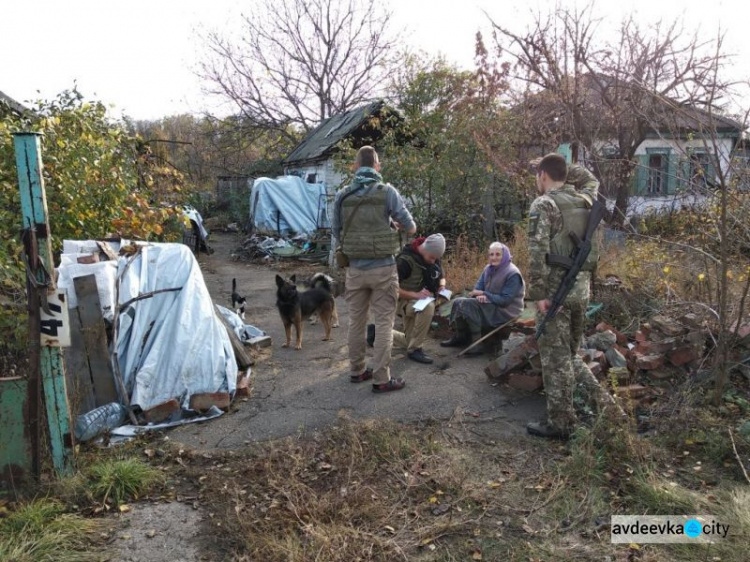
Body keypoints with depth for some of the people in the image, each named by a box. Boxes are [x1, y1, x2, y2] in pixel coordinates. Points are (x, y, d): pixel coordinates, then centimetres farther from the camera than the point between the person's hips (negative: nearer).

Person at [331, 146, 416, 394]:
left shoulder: (342, 195, 0)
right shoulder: (387, 192, -9)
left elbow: (336, 232, 9)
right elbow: (410, 227, -3)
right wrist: (399, 226, 19)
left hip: (355, 269, 4)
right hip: (383, 268, -3)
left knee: (356, 321, 16)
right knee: (384, 323, 4)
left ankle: (357, 370, 28)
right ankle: (381, 379, 7)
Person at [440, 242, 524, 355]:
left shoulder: (513, 274, -17)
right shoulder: (488, 269, 6)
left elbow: (505, 300, -22)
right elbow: (478, 288, 7)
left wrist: (483, 294, -19)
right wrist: (480, 296, -18)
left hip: (505, 311, -8)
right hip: (490, 305, 8)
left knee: (467, 304, -25)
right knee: (458, 302, -4)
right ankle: (459, 337, 5)